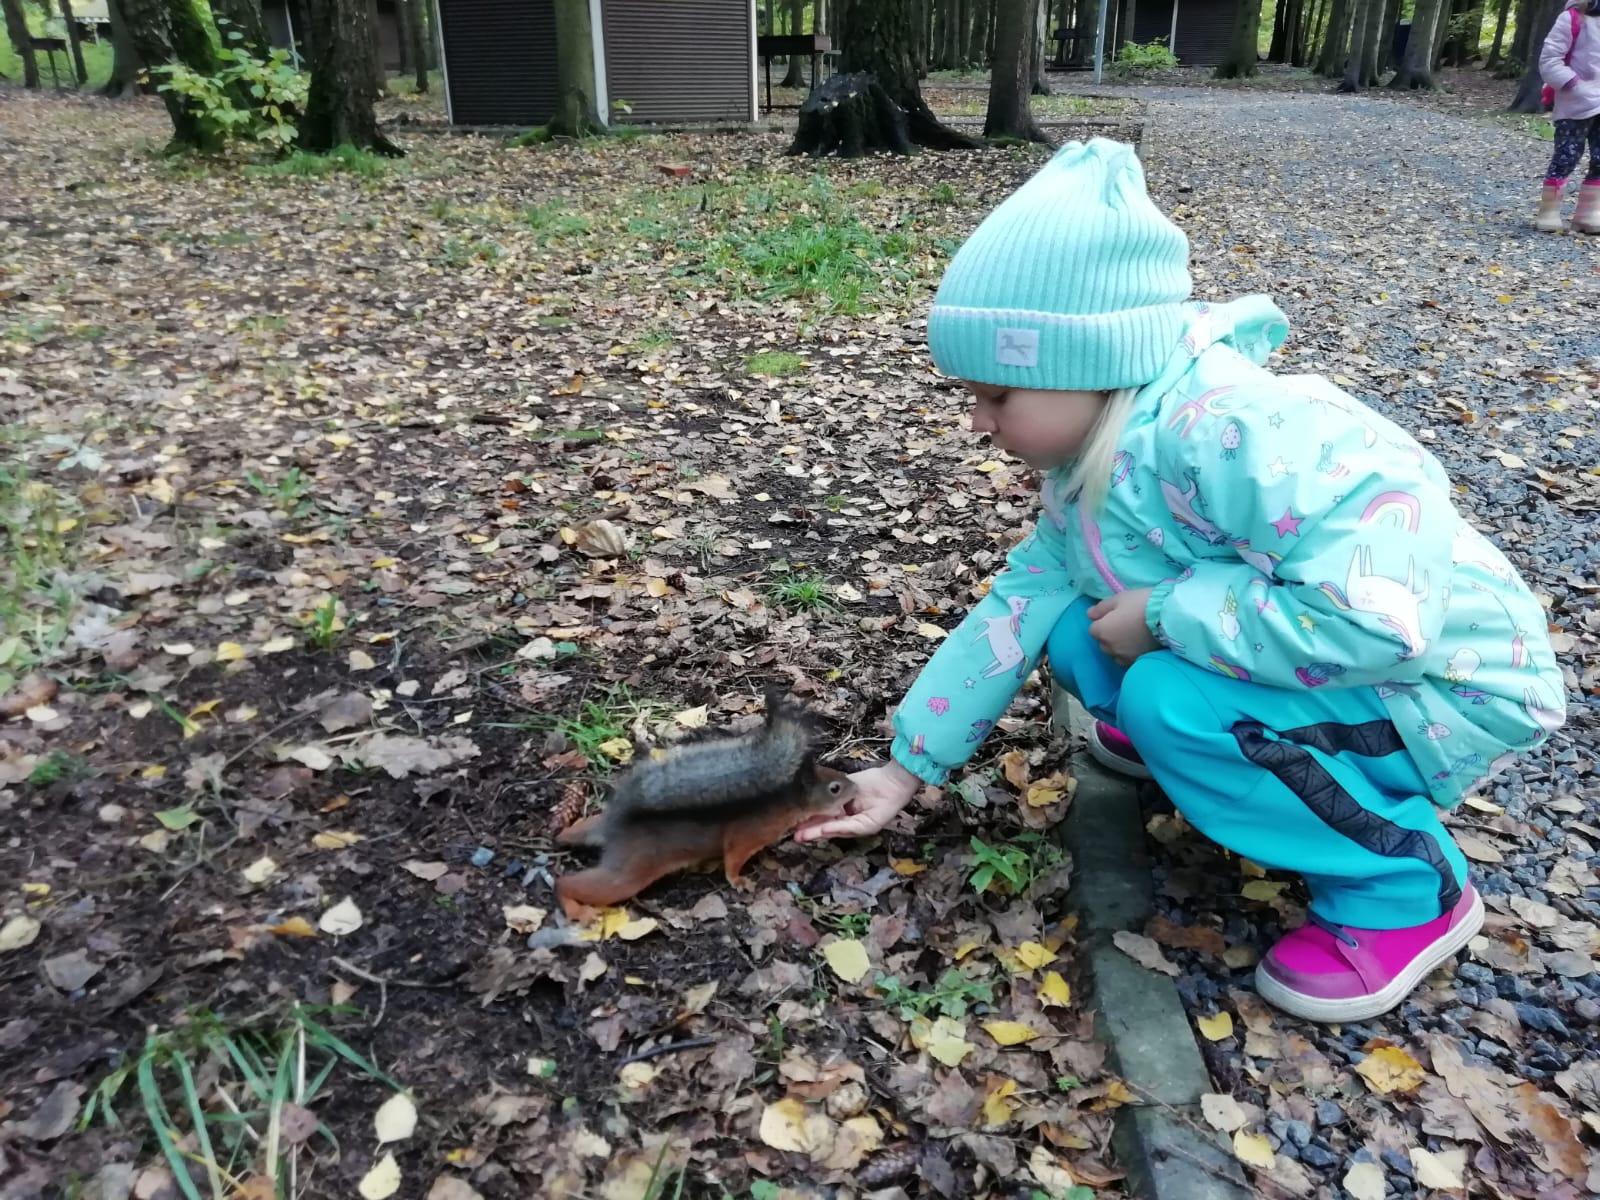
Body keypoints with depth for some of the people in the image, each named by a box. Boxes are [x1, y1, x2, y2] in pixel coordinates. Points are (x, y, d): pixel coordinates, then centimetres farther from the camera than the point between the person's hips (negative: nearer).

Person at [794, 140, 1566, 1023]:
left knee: (1173, 702, -30)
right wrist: (908, 767, 1)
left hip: (1442, 683, -7)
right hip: (1308, 660, 8)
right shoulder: (1090, 458, -5)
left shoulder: (1232, 435, -34)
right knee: (1077, 635, -3)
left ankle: (1408, 887, -8)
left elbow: (1380, 620, -41)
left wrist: (1162, 612, -30)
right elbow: (1016, 605, 0)